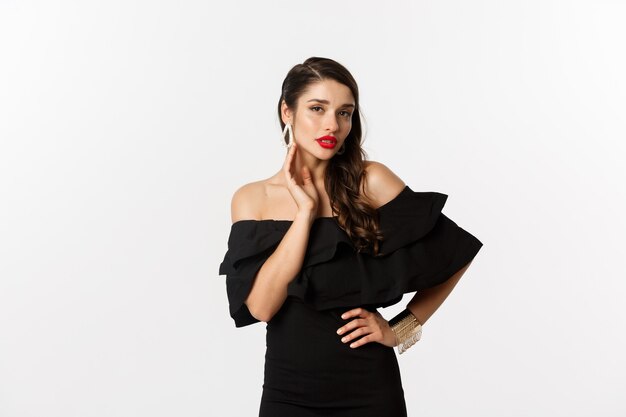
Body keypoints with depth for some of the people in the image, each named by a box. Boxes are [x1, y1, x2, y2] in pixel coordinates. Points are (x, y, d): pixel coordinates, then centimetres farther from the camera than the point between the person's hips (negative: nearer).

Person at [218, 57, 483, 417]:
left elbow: (457, 255, -2)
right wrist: (305, 209, -16)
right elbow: (260, 306, -15)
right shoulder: (251, 199, -3)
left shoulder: (370, 182, -8)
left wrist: (402, 329, -5)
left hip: (368, 387, -1)